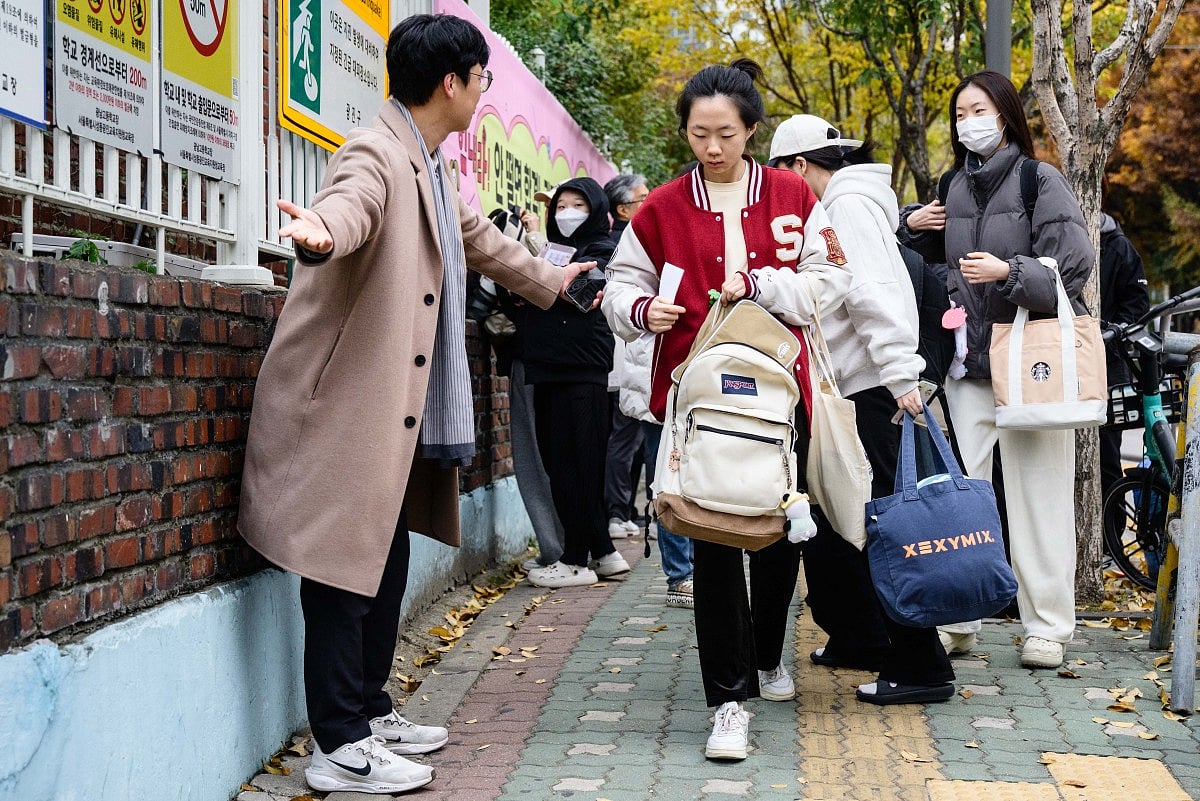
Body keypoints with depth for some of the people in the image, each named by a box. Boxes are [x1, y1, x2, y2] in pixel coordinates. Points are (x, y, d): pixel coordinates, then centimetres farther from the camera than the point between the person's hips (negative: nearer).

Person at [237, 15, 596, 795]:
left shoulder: (432, 170, 18)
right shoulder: (376, 156, -14)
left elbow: (482, 240, 36)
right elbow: (350, 203, -38)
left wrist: (550, 280, 51)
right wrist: (322, 231, -62)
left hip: (402, 410, 10)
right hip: (347, 403, -10)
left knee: (386, 564, 15)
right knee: (345, 567, -5)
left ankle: (370, 713, 27)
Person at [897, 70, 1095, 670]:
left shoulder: (1041, 182, -4)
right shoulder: (954, 186, 13)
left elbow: (1072, 265, -13)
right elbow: (935, 259, 28)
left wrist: (1010, 272, -26)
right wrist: (913, 226, 8)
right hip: (968, 356, 5)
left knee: (1038, 494, -1)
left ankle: (1046, 626, 8)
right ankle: (957, 619, 12)